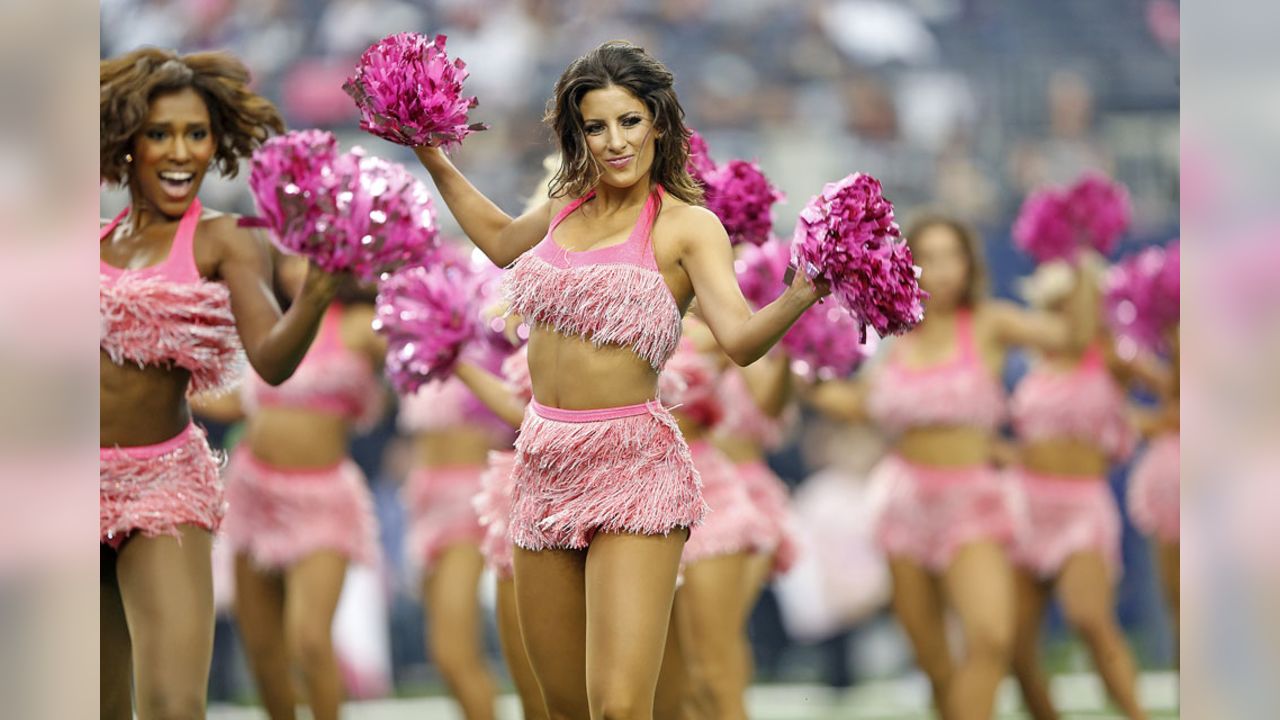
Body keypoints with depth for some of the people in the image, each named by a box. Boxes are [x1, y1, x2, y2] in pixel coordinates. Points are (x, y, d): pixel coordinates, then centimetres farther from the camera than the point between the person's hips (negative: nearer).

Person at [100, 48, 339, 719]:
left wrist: (314, 296, -38)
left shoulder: (223, 242, -3)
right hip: (90, 484, 4)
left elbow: (272, 360, -20)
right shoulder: (98, 240, 9)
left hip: (161, 486, -4)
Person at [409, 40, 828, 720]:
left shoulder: (686, 226, -6)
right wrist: (432, 160, 34)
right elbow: (502, 241, 35)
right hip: (545, 463, 6)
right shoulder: (567, 206, 12)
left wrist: (801, 294, -38)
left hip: (633, 467, -6)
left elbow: (741, 338, -20)